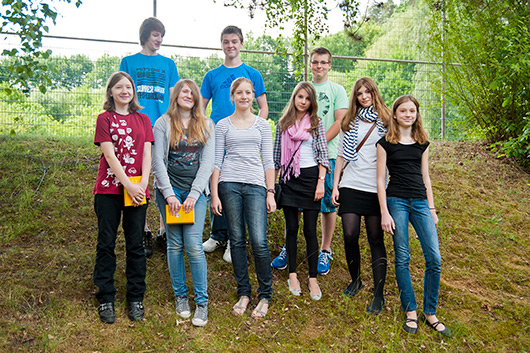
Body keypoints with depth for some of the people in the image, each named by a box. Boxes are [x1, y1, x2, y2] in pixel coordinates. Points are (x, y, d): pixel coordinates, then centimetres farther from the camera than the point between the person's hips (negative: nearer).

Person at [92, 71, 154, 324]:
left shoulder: (143, 119, 12)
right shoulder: (105, 118, 3)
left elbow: (147, 154, 4)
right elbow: (110, 155, -7)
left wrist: (143, 184, -11)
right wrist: (129, 185, -15)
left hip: (137, 191, 2)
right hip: (109, 189, -2)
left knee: (135, 245, 7)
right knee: (106, 244, 5)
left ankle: (136, 298, 19)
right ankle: (105, 299, 18)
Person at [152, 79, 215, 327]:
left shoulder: (206, 125, 7)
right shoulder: (163, 123, 4)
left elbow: (208, 161, 1)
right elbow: (158, 161, -1)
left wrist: (194, 194, -8)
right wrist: (169, 194, -10)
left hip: (196, 191, 0)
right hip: (169, 189, 0)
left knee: (194, 245, -7)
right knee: (175, 244, 5)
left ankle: (202, 302, 4)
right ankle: (180, 295, 21)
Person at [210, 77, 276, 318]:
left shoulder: (262, 125, 12)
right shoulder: (223, 125, 11)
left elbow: (268, 161, 10)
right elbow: (216, 161, 7)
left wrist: (271, 192, 2)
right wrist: (214, 194, 0)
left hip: (256, 185, 0)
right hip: (229, 184, 1)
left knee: (259, 241, -8)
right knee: (237, 240, 5)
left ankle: (265, 294, 9)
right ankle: (243, 292, 19)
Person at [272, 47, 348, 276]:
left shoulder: (337, 90, 7)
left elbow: (340, 122, -3)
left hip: (327, 154, -2)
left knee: (328, 203, 2)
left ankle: (325, 251, 16)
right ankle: (288, 247, 15)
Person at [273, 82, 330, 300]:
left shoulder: (316, 123, 5)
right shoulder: (283, 123, 10)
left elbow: (323, 154, 1)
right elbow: (276, 155, 13)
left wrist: (321, 181, -8)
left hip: (310, 176, -2)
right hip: (288, 178, 2)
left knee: (310, 230, 0)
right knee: (291, 228, 5)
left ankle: (313, 278, 9)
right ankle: (292, 274, 17)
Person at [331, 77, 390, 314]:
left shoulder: (386, 121, 6)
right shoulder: (350, 122, 13)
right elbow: (341, 155, 14)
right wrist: (335, 185, 7)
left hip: (376, 188, -1)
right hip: (351, 185, 2)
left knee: (376, 239, 0)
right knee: (350, 235, -6)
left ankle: (379, 295, 7)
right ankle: (355, 280, 20)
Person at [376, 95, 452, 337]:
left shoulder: (422, 143, 14)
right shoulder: (386, 143, 2)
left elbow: (425, 177, 17)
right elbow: (381, 179, -1)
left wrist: (432, 209, 12)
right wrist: (384, 212, -8)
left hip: (421, 202, 4)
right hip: (397, 201, -3)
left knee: (434, 259, -4)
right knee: (402, 259, 0)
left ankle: (430, 313, 11)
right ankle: (410, 312, 15)